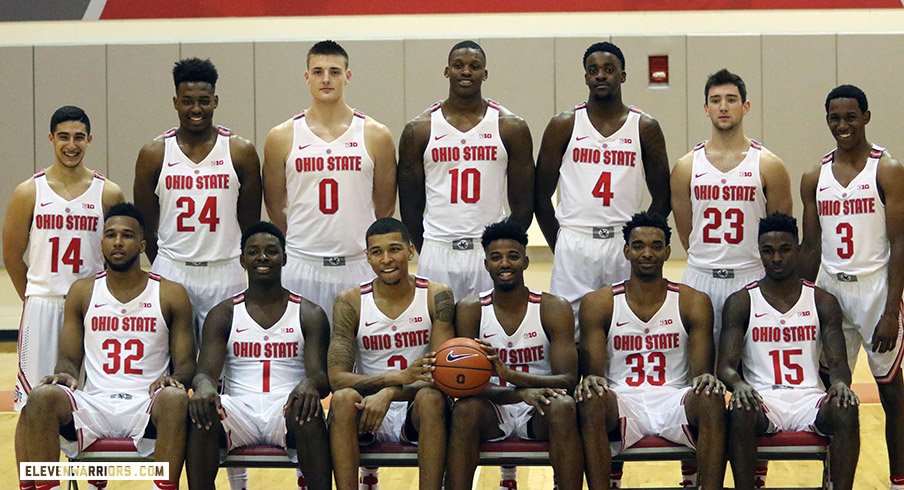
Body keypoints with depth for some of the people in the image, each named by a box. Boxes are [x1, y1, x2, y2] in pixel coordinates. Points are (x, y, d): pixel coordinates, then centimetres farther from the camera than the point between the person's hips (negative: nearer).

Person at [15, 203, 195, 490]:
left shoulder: (171, 295, 7)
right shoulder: (82, 292, 13)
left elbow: (186, 364, 6)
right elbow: (70, 358, 13)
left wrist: (173, 379, -19)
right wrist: (65, 374, -13)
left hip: (147, 405, -2)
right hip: (93, 402, 2)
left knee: (176, 399, -37)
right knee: (42, 398, -30)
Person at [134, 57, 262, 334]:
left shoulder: (241, 152, 1)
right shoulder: (154, 154, 2)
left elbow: (250, 222, 7)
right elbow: (146, 224, 8)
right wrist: (164, 270, 10)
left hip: (226, 272, 0)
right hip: (171, 272, 0)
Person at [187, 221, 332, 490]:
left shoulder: (310, 315, 9)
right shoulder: (223, 314, 11)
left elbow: (320, 375, -1)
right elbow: (206, 370, 0)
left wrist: (310, 384, -30)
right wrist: (203, 386, -28)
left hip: (286, 409, -1)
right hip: (239, 411, 1)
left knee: (308, 409, -36)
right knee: (202, 409, -32)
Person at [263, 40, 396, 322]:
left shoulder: (376, 136, 2)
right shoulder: (282, 138, 2)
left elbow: (385, 209, 11)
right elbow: (275, 208, 11)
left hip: (360, 266, 0)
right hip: (301, 267, 0)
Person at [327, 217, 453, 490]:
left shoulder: (436, 296, -3)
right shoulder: (350, 302, -3)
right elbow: (337, 378, -12)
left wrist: (388, 393, -29)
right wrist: (401, 377, -28)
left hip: (415, 408, -1)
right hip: (369, 407, 1)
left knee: (431, 398, -33)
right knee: (343, 399, -31)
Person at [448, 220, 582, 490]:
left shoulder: (554, 308, -5)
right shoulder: (470, 310, -3)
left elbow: (568, 379, -13)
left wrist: (509, 374, -30)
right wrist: (523, 393, -30)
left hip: (538, 412, 0)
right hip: (493, 409, 0)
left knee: (563, 406, -32)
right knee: (465, 409, -32)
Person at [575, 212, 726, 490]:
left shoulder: (694, 303, 6)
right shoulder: (598, 303, 5)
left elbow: (701, 372, 1)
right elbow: (594, 370, 0)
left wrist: (706, 379, -25)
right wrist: (591, 380, -26)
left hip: (675, 400, 1)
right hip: (621, 401, 0)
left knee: (712, 398, -32)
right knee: (590, 400, -34)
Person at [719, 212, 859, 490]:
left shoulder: (822, 301, 9)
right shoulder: (741, 302, 5)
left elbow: (838, 363, 3)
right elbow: (726, 366, -3)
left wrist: (840, 382, -23)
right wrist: (738, 384, -28)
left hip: (809, 398, 1)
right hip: (761, 398, -1)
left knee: (846, 412, -32)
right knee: (740, 412, -36)